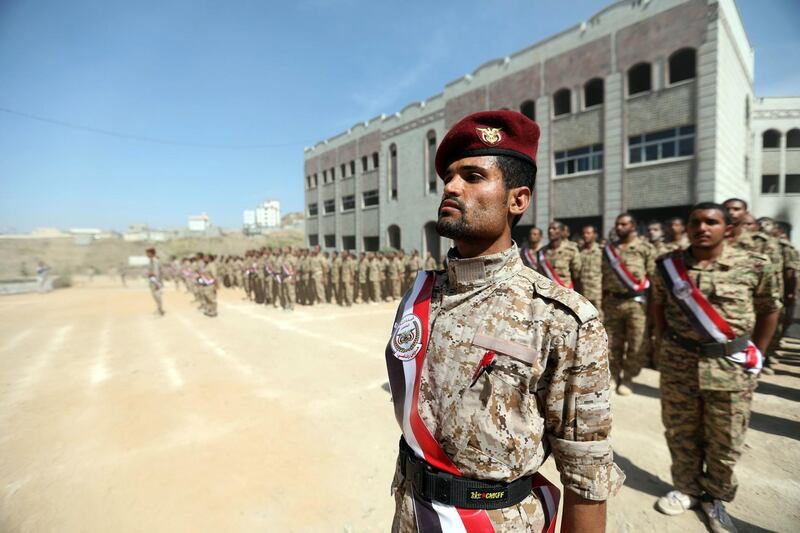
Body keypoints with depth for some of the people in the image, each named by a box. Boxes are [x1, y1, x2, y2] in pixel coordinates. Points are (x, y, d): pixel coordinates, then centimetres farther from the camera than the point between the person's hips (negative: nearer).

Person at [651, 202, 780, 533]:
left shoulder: (753, 266, -6)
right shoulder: (669, 266, -3)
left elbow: (770, 309, 4)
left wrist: (754, 354, 3)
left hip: (731, 367, -1)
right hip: (678, 364, 1)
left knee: (725, 442, 12)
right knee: (681, 434, 15)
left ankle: (715, 498, 35)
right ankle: (687, 489, 36)